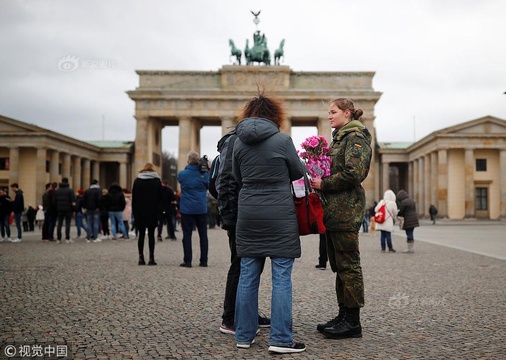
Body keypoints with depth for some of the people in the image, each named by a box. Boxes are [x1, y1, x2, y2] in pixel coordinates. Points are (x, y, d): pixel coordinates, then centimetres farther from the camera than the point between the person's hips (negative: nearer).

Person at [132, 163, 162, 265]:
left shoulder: (137, 181, 4)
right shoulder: (157, 181, 1)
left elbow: (134, 198, 3)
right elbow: (160, 197, 0)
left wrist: (134, 212, 7)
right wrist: (158, 212, 8)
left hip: (140, 213, 1)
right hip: (153, 213, -1)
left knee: (141, 235, 6)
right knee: (151, 234, 1)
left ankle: (141, 258, 3)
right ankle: (151, 258, -1)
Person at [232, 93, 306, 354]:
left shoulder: (239, 142, 3)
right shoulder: (282, 140, -8)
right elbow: (298, 173, 5)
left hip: (248, 214, 4)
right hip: (279, 215, -4)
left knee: (247, 276, 10)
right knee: (281, 278, 1)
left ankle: (244, 335, 16)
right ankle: (280, 339, 2)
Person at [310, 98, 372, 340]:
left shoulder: (356, 138, -8)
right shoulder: (339, 138, 21)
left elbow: (352, 173, -20)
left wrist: (324, 184, -13)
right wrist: (319, 179, 8)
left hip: (346, 210, -10)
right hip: (334, 209, 10)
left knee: (348, 265, -6)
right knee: (338, 265, 12)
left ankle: (352, 321, 0)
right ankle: (344, 315, 19)